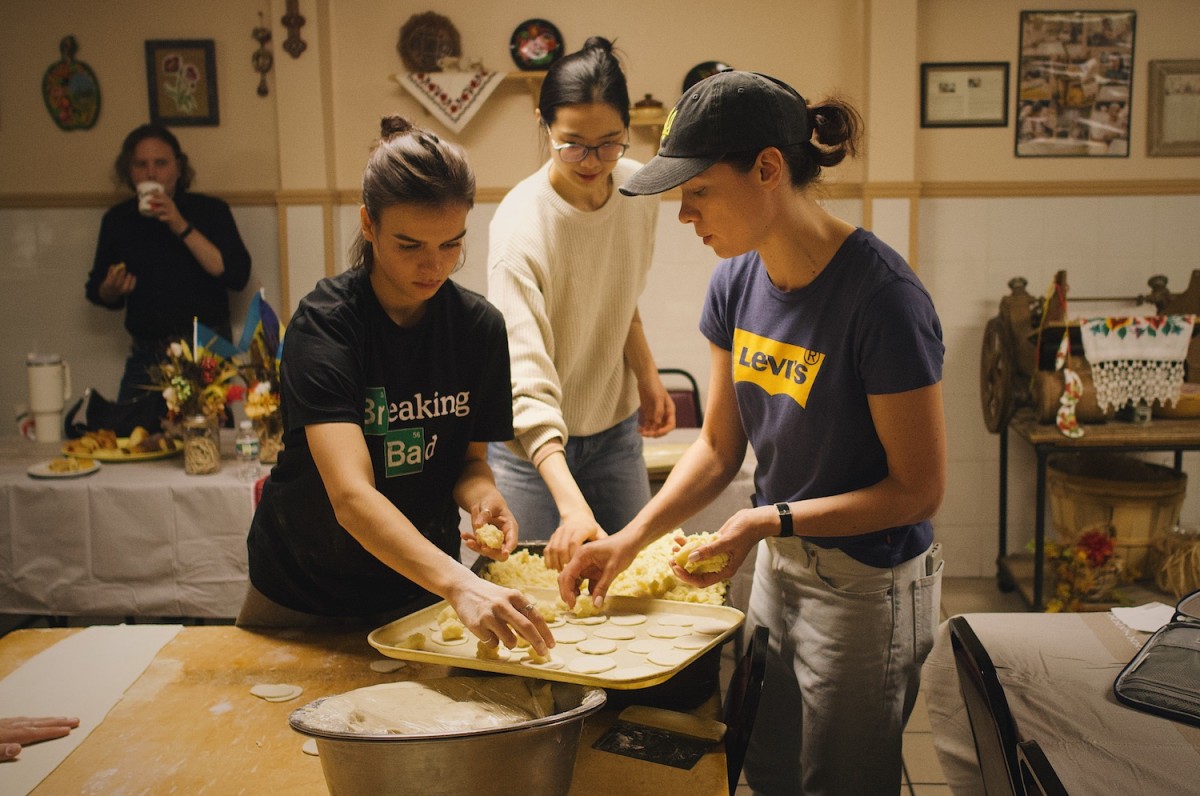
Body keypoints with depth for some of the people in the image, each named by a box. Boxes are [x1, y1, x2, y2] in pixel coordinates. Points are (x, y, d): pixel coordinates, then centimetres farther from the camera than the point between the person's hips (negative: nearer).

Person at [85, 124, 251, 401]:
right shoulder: (117, 220, 8)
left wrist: (182, 228, -20)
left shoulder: (210, 210, -1)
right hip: (147, 355, 3)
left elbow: (237, 276, -16)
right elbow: (97, 292, 16)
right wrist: (111, 289, -8)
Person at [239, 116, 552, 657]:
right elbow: (351, 496, -36)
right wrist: (458, 583, -49)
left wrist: (481, 494, -22)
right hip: (302, 598, -3)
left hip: (421, 591, 4)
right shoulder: (325, 323, -25)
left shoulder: (479, 326, -10)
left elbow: (471, 455, 2)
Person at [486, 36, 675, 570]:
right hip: (532, 442, -5)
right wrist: (571, 504, -46)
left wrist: (646, 374, 1)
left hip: (614, 426, 5)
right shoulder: (520, 226, -27)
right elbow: (526, 384, -35)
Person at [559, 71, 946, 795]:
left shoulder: (882, 297, -26)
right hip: (779, 568, 7)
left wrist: (773, 519, -24)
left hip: (866, 589, -7)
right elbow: (720, 446, 5)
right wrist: (628, 541, -4)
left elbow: (919, 488, -19)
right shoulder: (738, 282, -3)